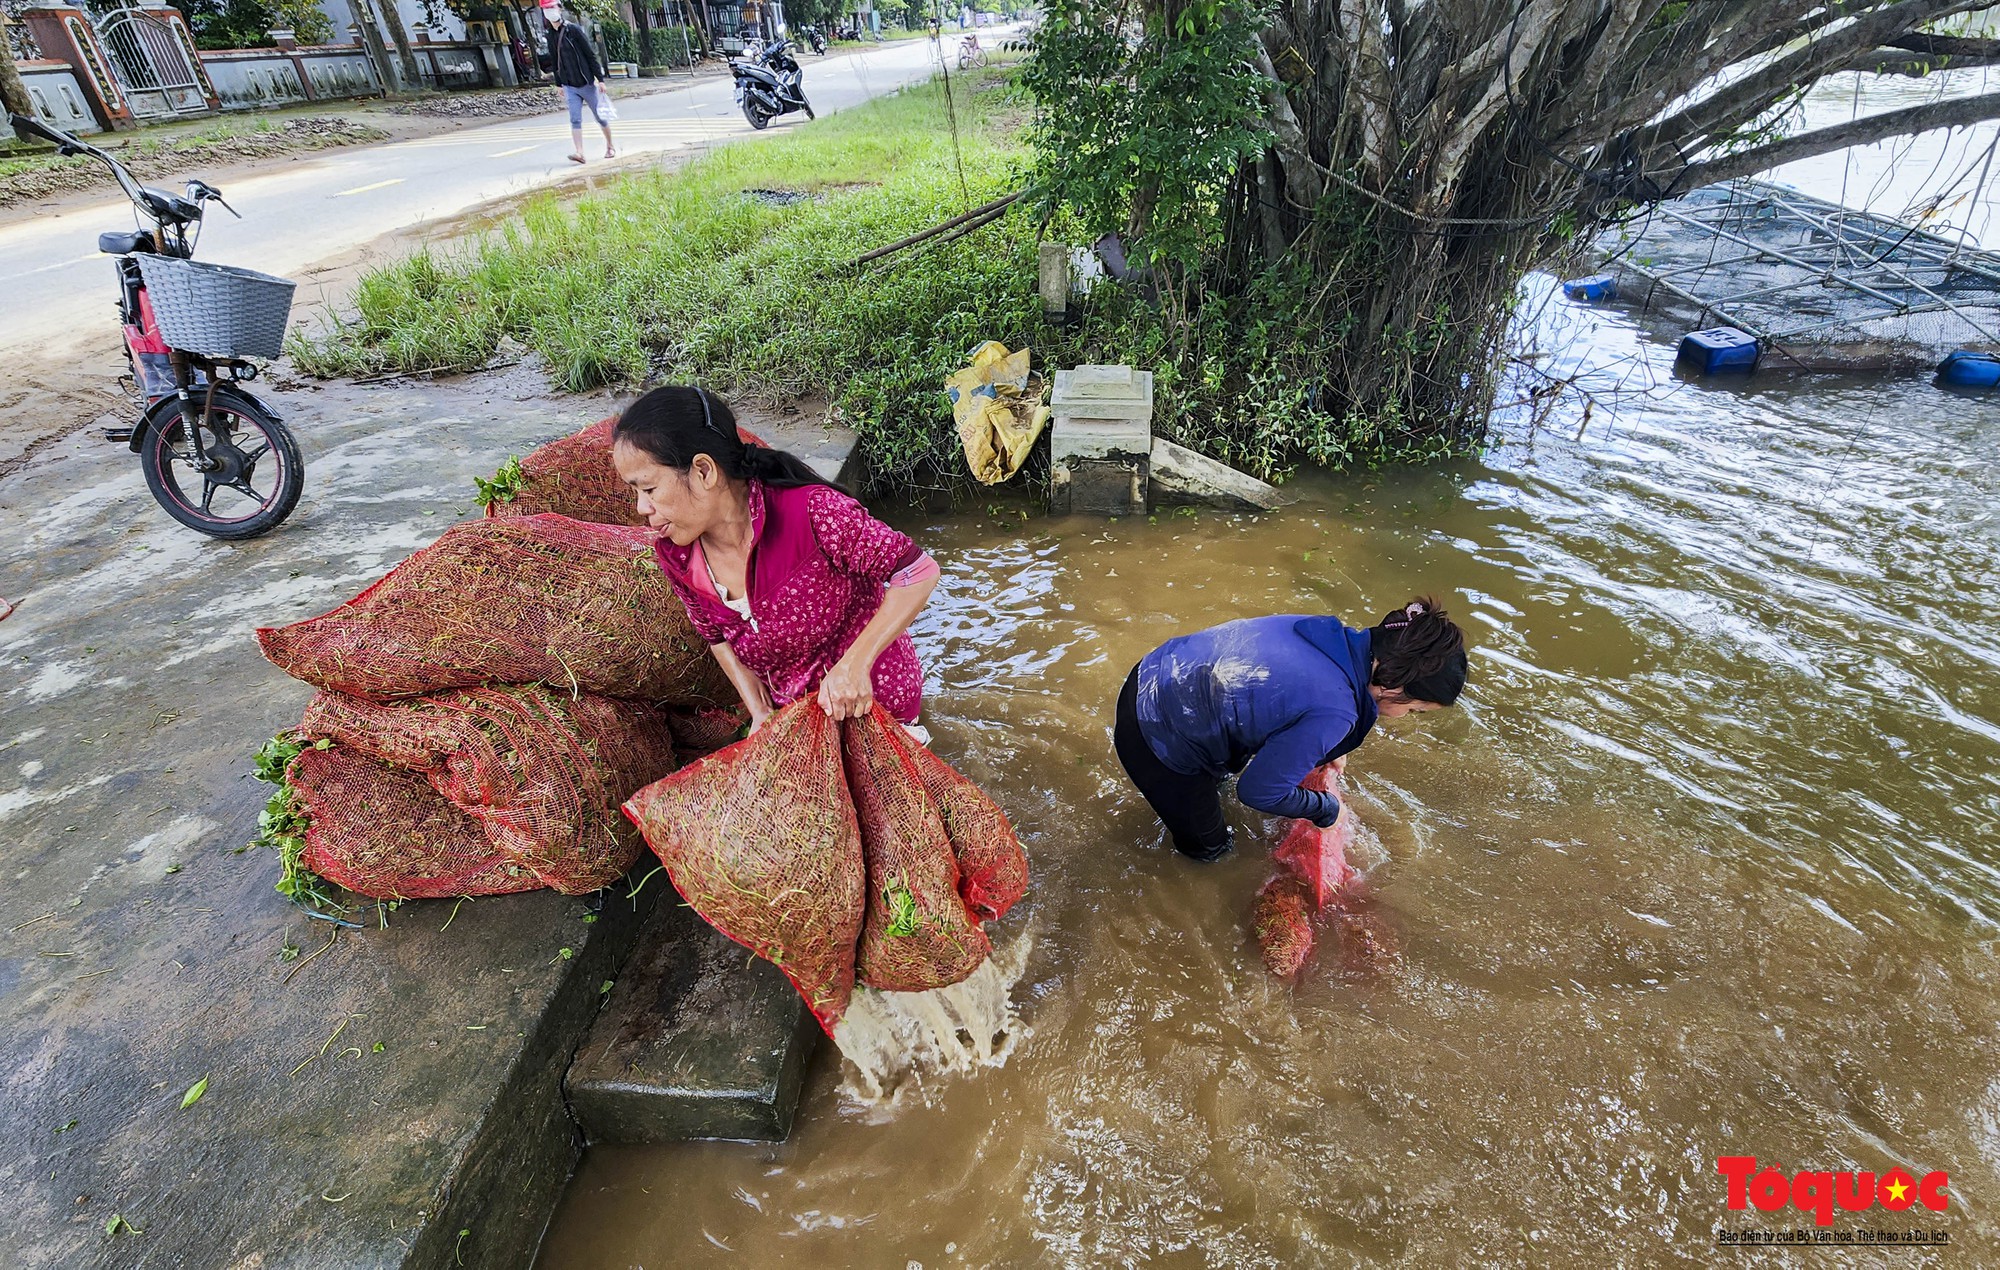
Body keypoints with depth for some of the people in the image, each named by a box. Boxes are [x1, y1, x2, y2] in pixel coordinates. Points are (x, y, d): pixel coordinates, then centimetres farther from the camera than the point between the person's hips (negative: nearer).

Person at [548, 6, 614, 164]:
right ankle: (579, 152, -16)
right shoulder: (551, 37, 6)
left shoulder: (574, 30, -9)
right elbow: (555, 62, 16)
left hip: (587, 83, -4)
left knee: (599, 116, 7)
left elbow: (591, 55, -10)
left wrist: (600, 79, -14)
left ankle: (610, 147, 25)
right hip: (570, 86, 4)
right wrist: (559, 85, 17)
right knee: (575, 119, -9)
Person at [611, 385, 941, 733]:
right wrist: (761, 714, -7)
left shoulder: (812, 513, -32)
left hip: (873, 695, -5)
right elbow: (718, 637, 3)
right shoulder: (676, 559, -14)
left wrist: (855, 663, -32)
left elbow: (919, 572, -26)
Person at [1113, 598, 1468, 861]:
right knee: (1209, 846, 18)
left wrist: (1324, 752, 20)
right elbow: (1260, 790, -20)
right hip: (1155, 738, -7)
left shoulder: (1336, 638, -8)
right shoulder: (1332, 714, -32)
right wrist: (1324, 809, -2)